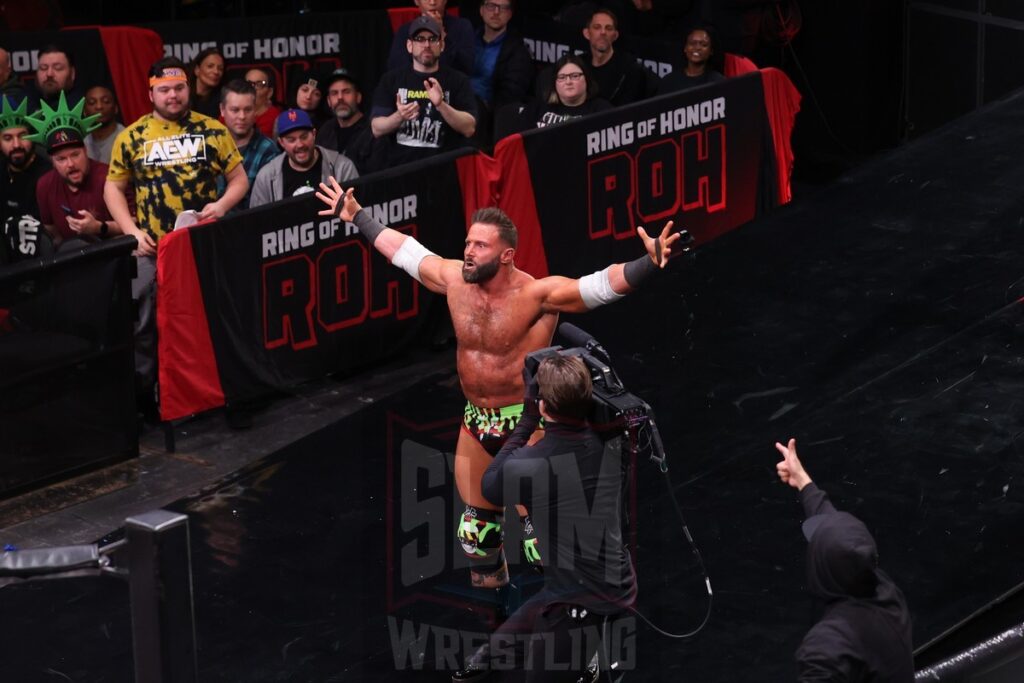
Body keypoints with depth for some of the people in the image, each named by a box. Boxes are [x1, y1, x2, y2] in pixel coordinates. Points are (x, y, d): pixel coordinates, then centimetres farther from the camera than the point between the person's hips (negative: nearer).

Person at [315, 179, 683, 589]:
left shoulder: (537, 294, -21)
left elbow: (603, 285, -31)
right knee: (475, 530, 17)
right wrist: (357, 217, 21)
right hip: (476, 423, 6)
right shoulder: (454, 279, -4)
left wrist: (649, 263, -47)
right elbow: (405, 251, 13)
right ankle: (489, 587, 42)